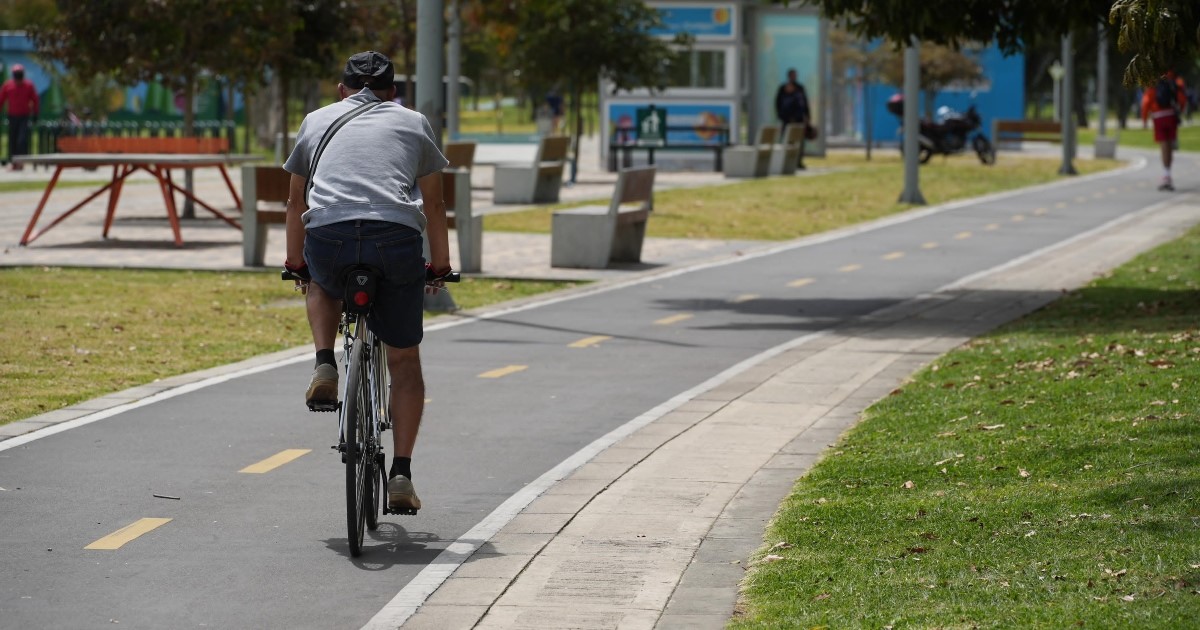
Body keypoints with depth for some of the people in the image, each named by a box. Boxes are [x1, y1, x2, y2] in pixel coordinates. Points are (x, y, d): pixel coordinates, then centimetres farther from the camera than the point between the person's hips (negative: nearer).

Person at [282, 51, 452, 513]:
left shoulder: (317, 120, 26)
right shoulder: (413, 123, 25)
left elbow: (296, 202, 33)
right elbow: (434, 205, 30)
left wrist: (296, 263, 45)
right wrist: (440, 266, 42)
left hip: (327, 239, 1)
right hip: (396, 239, -1)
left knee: (322, 284, 38)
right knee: (404, 361, 14)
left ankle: (325, 367, 15)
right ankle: (401, 475, 7)